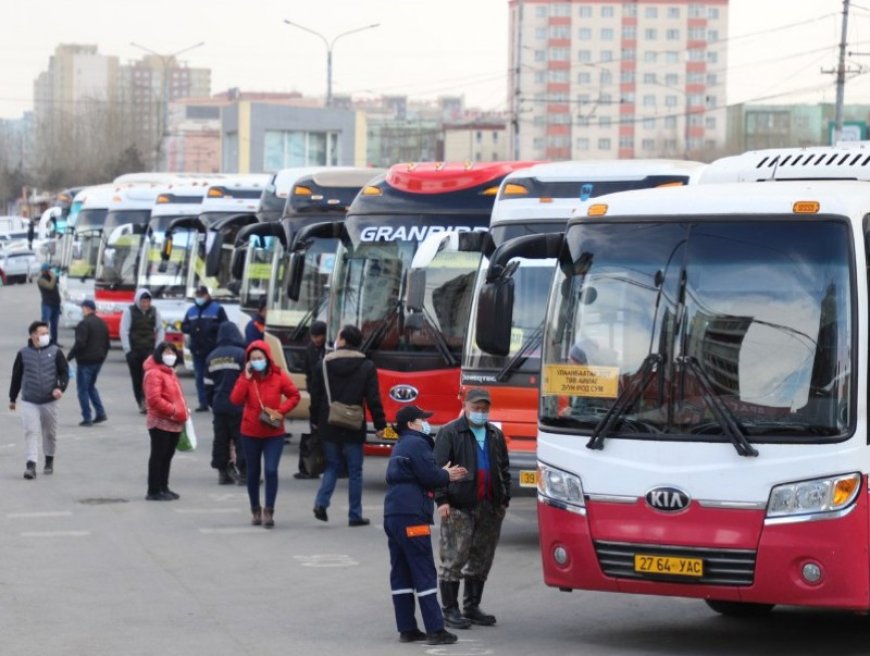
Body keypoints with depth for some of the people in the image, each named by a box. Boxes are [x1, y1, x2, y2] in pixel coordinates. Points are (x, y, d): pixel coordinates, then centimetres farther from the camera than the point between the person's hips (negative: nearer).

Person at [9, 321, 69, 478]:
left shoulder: (55, 352, -1)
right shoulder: (23, 354, 0)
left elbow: (64, 372, 2)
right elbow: (16, 376, 8)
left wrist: (60, 387, -17)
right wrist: (12, 398, 13)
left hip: (49, 401, 1)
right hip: (29, 402, -1)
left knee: (50, 433, 13)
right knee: (31, 432, -12)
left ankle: (49, 461, 33)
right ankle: (31, 465, -16)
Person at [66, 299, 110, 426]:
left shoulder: (84, 324, -16)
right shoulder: (102, 323, 11)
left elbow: (80, 344, -22)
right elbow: (107, 344, 16)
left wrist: (69, 356, -13)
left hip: (86, 361, -8)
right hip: (98, 360, 8)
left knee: (83, 389, 0)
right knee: (91, 386, 22)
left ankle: (87, 418, -2)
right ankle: (100, 413, 11)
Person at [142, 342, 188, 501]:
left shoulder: (170, 372, 19)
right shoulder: (154, 374, -14)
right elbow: (154, 399, -24)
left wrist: (182, 412, 13)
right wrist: (174, 411, -20)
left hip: (174, 423, 10)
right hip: (161, 423, -10)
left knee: (167, 456, 15)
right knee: (158, 456, -6)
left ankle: (163, 488, 23)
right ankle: (154, 491, -4)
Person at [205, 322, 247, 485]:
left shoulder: (212, 357, 10)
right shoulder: (240, 354, -10)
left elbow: (208, 385, 14)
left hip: (218, 406, 6)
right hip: (237, 406, -6)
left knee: (220, 439, 11)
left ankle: (223, 472, 12)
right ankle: (244, 473, -4)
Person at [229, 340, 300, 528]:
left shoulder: (279, 377, -5)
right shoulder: (245, 378, -2)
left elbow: (294, 396, 1)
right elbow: (236, 400, -15)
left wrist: (281, 410, -13)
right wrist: (246, 378, -20)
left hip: (274, 433, -2)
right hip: (250, 433, 2)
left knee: (271, 470, -15)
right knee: (253, 472, 10)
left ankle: (269, 511, -8)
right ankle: (255, 510, 25)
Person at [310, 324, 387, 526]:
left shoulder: (324, 364, -1)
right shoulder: (367, 367, -6)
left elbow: (315, 396, 4)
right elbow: (373, 399, -7)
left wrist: (316, 421, 15)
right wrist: (380, 424, 0)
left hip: (329, 426, 2)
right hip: (353, 428, -2)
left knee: (332, 466, 15)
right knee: (355, 471, 5)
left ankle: (321, 502, -5)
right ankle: (355, 515, 6)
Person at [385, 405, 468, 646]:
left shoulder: (400, 446, 23)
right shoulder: (417, 444, -8)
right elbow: (429, 476, -14)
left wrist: (443, 473, 14)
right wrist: (447, 475, 7)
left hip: (393, 515, 10)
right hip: (411, 515, -10)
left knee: (400, 573, 8)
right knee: (424, 573, -8)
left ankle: (407, 629, 9)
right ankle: (435, 630, -8)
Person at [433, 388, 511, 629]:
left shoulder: (496, 434, 16)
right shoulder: (449, 433, -2)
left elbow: (504, 469, 21)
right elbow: (438, 468, -7)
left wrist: (505, 499, 13)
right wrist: (441, 499, -15)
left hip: (490, 508, 6)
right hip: (460, 507, -6)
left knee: (481, 560, 10)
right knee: (454, 559, -5)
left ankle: (472, 607, 20)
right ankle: (450, 610, -1)